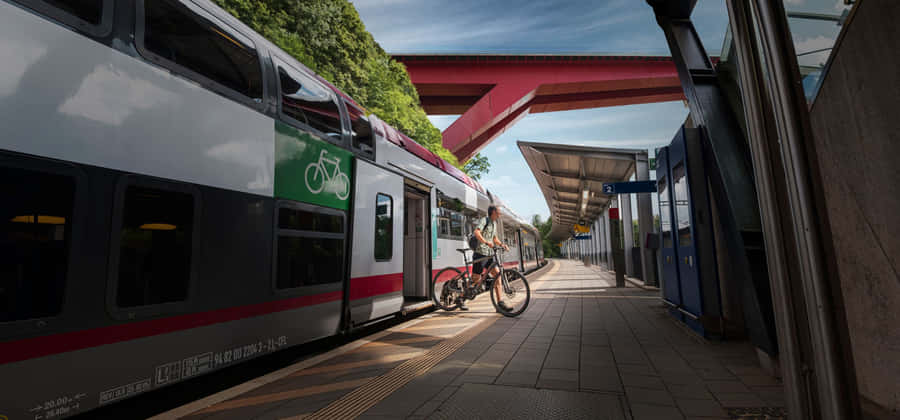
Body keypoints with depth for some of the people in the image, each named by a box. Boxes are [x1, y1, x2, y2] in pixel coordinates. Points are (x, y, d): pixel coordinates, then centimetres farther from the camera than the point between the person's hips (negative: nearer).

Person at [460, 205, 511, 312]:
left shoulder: (494, 223, 18)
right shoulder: (484, 220, -9)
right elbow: (477, 232, -27)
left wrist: (502, 244, 11)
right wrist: (486, 242, -39)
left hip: (489, 254, 8)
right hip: (480, 253, -8)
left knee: (497, 275, -4)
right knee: (476, 278, -2)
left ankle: (500, 302, -1)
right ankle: (461, 299, 15)